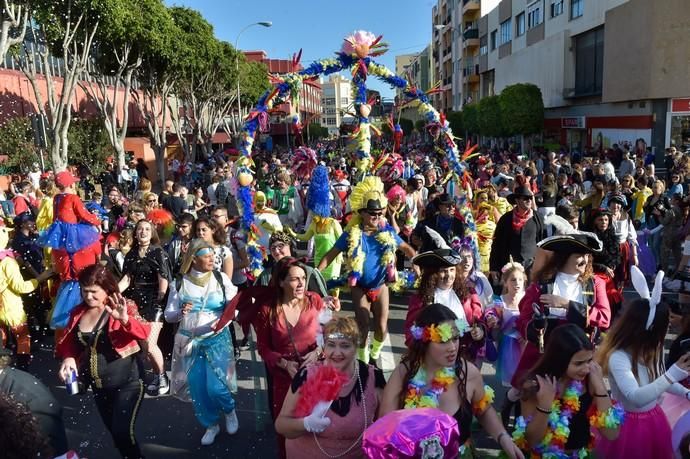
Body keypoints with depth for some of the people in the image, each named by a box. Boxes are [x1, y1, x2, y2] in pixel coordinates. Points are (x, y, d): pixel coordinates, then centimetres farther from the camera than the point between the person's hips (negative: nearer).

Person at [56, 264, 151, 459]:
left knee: (123, 432, -10)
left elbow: (145, 332, -28)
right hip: (98, 387, 6)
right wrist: (68, 358, -11)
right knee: (114, 430, 19)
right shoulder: (78, 313, 1)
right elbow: (69, 342, 10)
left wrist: (125, 319, -46)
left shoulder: (122, 307, -15)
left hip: (127, 383, -6)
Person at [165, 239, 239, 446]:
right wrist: (180, 312, -19)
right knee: (197, 388, 7)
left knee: (215, 387, -9)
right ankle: (211, 424, 32)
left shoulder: (221, 278, -5)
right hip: (190, 342, 2)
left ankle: (230, 410, 26)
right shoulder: (179, 284, -2)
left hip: (217, 339, -2)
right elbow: (168, 315, 1)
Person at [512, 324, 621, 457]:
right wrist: (544, 405, -25)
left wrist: (599, 385, -16)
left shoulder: (589, 380, -8)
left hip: (584, 454, 3)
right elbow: (530, 441, -11)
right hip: (547, 454, -2)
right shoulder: (535, 385, -14)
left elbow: (611, 434, -9)